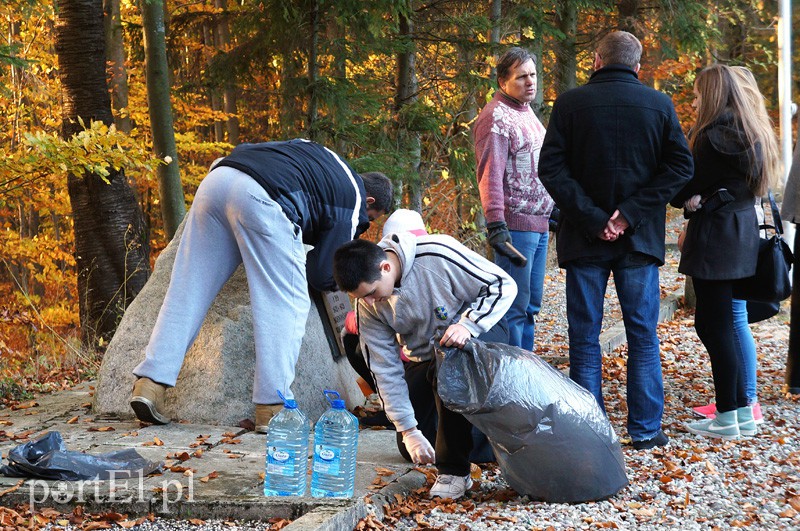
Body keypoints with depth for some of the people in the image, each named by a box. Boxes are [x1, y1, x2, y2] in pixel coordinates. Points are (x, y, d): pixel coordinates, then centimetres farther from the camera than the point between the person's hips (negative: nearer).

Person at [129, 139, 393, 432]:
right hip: (262, 199, -7)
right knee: (287, 305, 2)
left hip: (217, 177, 8)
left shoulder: (322, 157, 36)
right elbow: (322, 275, 10)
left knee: (187, 290, 10)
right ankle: (273, 408, -1)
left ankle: (150, 382, 7)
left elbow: (242, 151, 37)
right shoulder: (354, 201, 16)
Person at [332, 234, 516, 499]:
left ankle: (454, 470, -24)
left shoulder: (438, 255, -32)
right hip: (423, 356, 5)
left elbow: (504, 285, -22)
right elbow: (386, 369, -14)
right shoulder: (368, 306, -17)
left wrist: (467, 325, -36)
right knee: (411, 451, -6)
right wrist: (408, 431, -16)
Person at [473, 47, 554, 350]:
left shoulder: (526, 112, 18)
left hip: (539, 223, 9)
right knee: (515, 304, -7)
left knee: (532, 302, 13)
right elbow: (490, 175, -18)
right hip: (516, 224, -9)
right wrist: (496, 224, -24)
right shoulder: (496, 117, -11)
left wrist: (553, 209, 24)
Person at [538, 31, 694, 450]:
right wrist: (631, 213, -9)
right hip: (640, 240, 1)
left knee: (584, 338, 7)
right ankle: (645, 430, 13)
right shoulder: (660, 105, 1)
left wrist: (593, 219, -10)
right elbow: (681, 167, -5)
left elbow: (550, 169, -9)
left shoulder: (570, 103, -2)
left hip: (584, 240, -1)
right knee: (643, 336, 10)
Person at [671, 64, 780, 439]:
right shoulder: (751, 132, 14)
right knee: (717, 324, 14)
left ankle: (727, 418, 3)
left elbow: (687, 186, -10)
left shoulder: (714, 134, -14)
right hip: (741, 232, 9)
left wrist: (687, 199, 12)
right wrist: (699, 199, 1)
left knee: (714, 326, -2)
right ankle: (743, 410, 17)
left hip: (715, 235, -9)